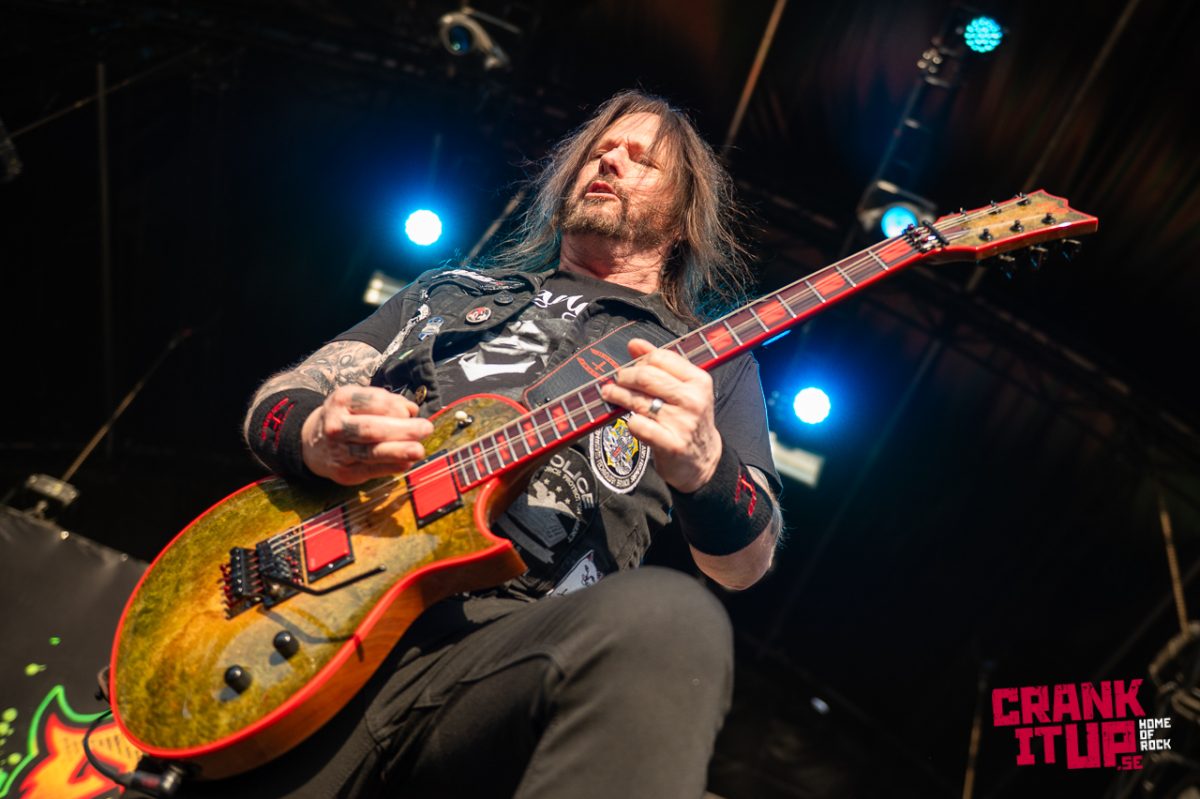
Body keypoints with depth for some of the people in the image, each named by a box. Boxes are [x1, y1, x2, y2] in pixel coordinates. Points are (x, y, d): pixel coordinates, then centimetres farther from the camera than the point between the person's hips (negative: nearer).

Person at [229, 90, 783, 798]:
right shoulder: (457, 289, 25)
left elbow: (745, 564, 9)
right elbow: (277, 398, 20)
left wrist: (705, 467, -15)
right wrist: (313, 437, -6)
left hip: (509, 642, 0)